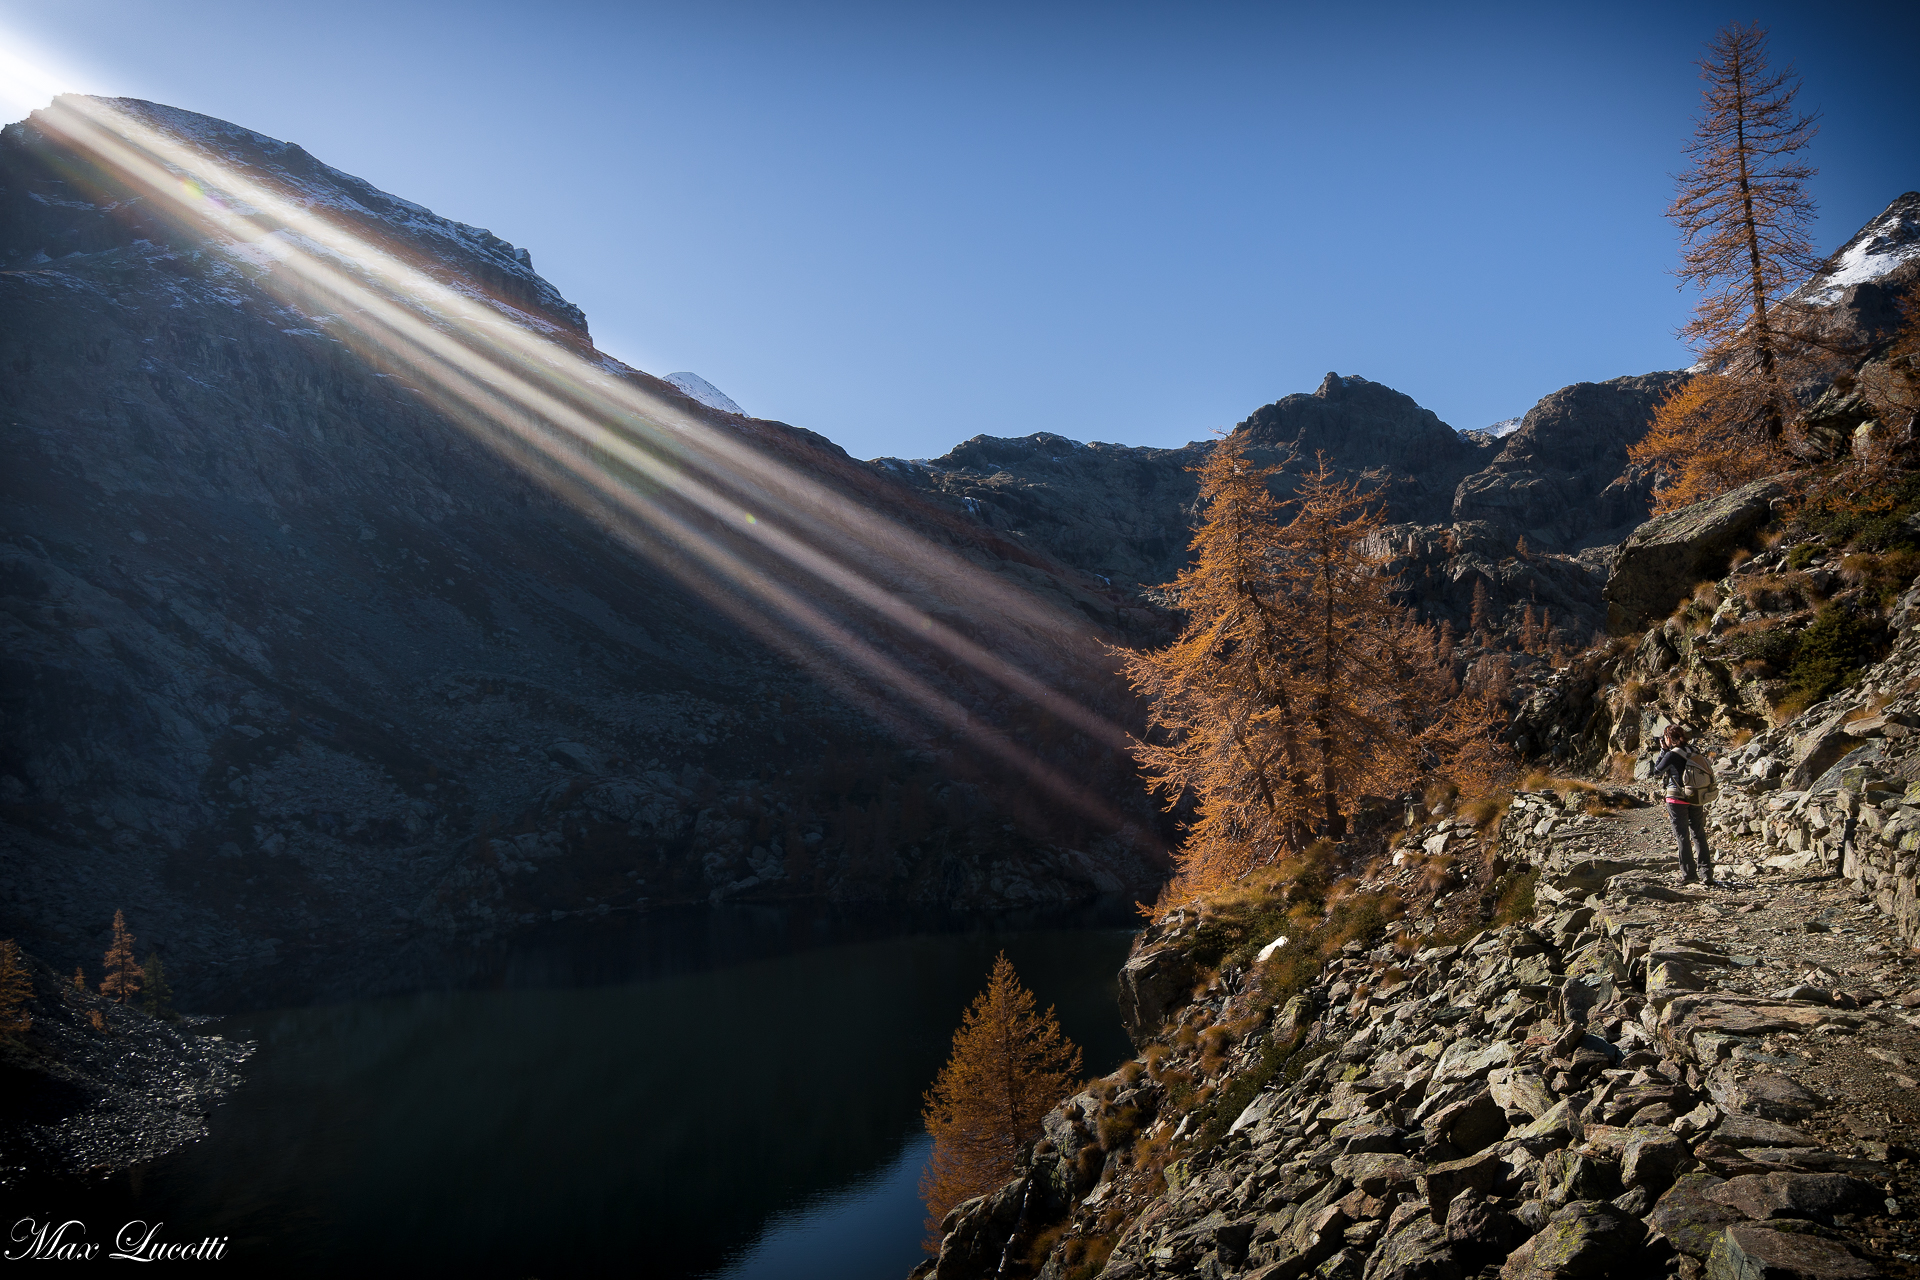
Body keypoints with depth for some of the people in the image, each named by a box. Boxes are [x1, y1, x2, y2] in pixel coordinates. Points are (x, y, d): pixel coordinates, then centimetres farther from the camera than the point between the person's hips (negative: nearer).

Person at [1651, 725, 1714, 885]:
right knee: (1699, 835, 12)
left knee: (1682, 836, 2)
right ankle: (1707, 873, 11)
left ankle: (1687, 875, 3)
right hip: (1696, 799, 5)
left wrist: (1662, 751, 0)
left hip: (1677, 800, -5)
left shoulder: (1672, 754, -14)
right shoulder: (1692, 752, 4)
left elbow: (1656, 772, -3)